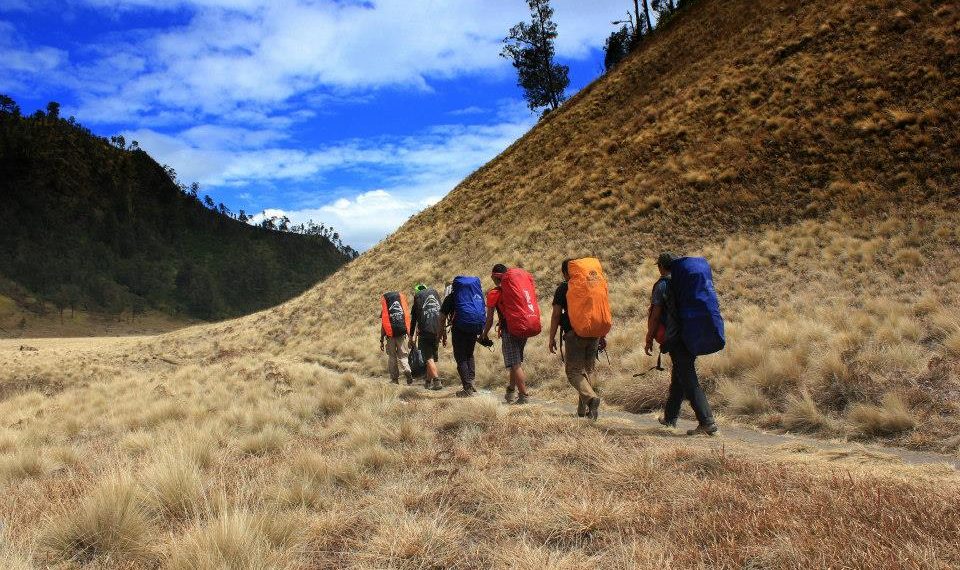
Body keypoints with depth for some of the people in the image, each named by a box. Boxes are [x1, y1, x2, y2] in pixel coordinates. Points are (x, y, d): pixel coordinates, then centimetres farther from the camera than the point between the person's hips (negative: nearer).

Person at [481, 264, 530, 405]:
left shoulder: (494, 293, -3)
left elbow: (490, 319, -3)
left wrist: (484, 334, 10)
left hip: (509, 331, -7)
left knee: (515, 365, -6)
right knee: (517, 363, 19)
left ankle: (523, 397, -10)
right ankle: (512, 391, 32)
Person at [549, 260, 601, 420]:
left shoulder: (564, 288, -2)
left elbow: (556, 315, -5)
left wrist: (552, 338, 0)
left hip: (574, 334, -5)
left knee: (574, 371, -1)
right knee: (588, 370, 14)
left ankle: (591, 397, -24)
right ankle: (583, 409, 17)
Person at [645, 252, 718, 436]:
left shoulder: (662, 285, -4)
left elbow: (655, 316, -6)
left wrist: (649, 340, 3)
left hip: (675, 338, -7)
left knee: (688, 380, -7)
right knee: (679, 377, 18)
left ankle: (707, 422, -13)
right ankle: (670, 417, 29)